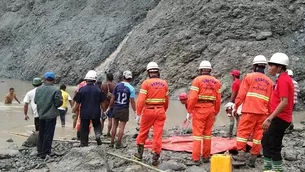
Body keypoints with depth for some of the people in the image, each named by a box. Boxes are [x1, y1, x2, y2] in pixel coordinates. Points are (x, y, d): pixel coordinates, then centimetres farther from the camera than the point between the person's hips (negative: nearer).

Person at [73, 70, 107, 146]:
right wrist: (104, 110, 17)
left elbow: (77, 103, -4)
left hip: (84, 113, -1)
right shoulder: (98, 90, -5)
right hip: (96, 113, 1)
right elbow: (102, 103, 1)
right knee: (97, 125, 23)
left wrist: (74, 110, 12)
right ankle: (98, 134, -2)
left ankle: (84, 143, 12)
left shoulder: (82, 90, -8)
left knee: (84, 128, 9)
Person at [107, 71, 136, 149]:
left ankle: (112, 143, 20)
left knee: (115, 126, 15)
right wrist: (135, 111, -2)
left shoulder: (117, 86, 0)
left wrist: (109, 107, 15)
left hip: (116, 108, 4)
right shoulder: (131, 88, -10)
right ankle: (118, 144, 7)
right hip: (124, 109, -4)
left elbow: (113, 98, 4)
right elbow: (132, 101, -11)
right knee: (122, 127, 4)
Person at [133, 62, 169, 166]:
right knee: (158, 135, 4)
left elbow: (141, 100, -14)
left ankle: (139, 154, 24)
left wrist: (138, 113, -9)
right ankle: (155, 157, 4)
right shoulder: (164, 83, 5)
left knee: (143, 132, 14)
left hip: (148, 111, -2)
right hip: (160, 111, 3)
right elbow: (166, 101, 12)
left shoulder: (146, 83, -8)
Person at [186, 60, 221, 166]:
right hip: (210, 110, 5)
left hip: (199, 109, -5)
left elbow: (192, 97, -13)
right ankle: (206, 157, 20)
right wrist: (215, 113, 17)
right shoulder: (216, 82, 9)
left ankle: (196, 159, -7)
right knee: (207, 133, 13)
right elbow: (218, 100, 8)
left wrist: (189, 111, -4)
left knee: (197, 133, -4)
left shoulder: (197, 80, -5)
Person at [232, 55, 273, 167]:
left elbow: (241, 94, -5)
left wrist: (236, 107, 4)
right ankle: (253, 159, 9)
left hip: (249, 111, -4)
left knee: (243, 132, 3)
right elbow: (270, 100, 12)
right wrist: (268, 113, 21)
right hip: (262, 113, 4)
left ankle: (241, 154, -6)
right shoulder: (269, 81, 11)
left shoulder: (249, 77, -1)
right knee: (258, 135, 6)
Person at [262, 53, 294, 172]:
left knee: (273, 146, -6)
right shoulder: (283, 79, 14)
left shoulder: (283, 80, -17)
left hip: (280, 118, -11)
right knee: (266, 142, 17)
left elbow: (284, 102, -26)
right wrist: (271, 117, 21)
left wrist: (269, 119, -26)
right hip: (279, 117, 11)